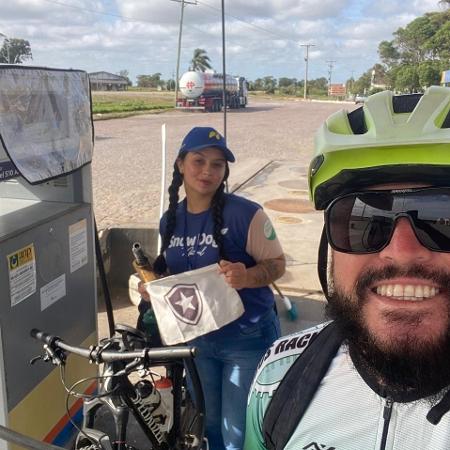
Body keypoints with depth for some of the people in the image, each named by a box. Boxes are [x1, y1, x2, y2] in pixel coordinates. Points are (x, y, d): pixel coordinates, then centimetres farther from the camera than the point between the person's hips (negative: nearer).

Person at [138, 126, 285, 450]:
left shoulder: (245, 213, -18)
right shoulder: (170, 221, 0)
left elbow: (277, 263, -12)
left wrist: (246, 276, -32)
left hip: (247, 339, -5)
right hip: (196, 339, 5)